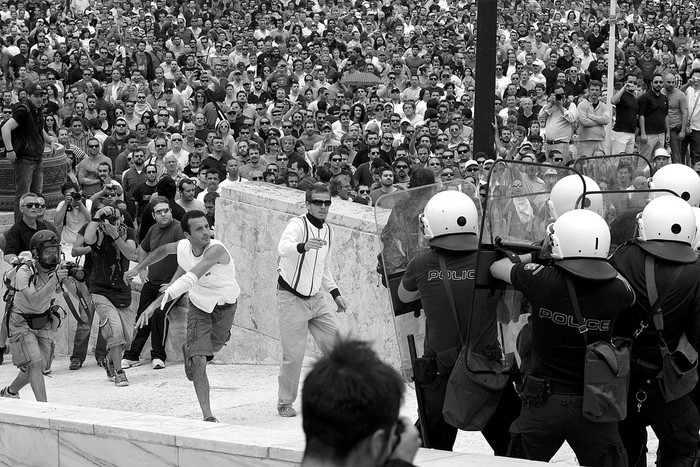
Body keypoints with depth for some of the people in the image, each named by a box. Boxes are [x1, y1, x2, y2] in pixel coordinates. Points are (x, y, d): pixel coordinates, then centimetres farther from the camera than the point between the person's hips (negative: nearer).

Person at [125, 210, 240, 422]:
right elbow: (163, 249, 9)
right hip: (199, 306, 2)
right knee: (199, 360, -15)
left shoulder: (216, 250, -37)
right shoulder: (183, 247, -19)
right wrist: (138, 268, 13)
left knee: (214, 346, 24)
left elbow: (190, 279, -48)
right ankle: (207, 416, -14)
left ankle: (189, 351, 60)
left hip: (225, 306, -2)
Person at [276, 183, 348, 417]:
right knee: (294, 354, -7)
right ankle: (285, 403, 9)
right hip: (291, 298, -7)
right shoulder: (298, 225, -16)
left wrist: (335, 293, 17)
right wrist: (303, 246, -57)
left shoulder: (328, 230, 8)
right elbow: (283, 248, -38)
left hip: (315, 298, 7)